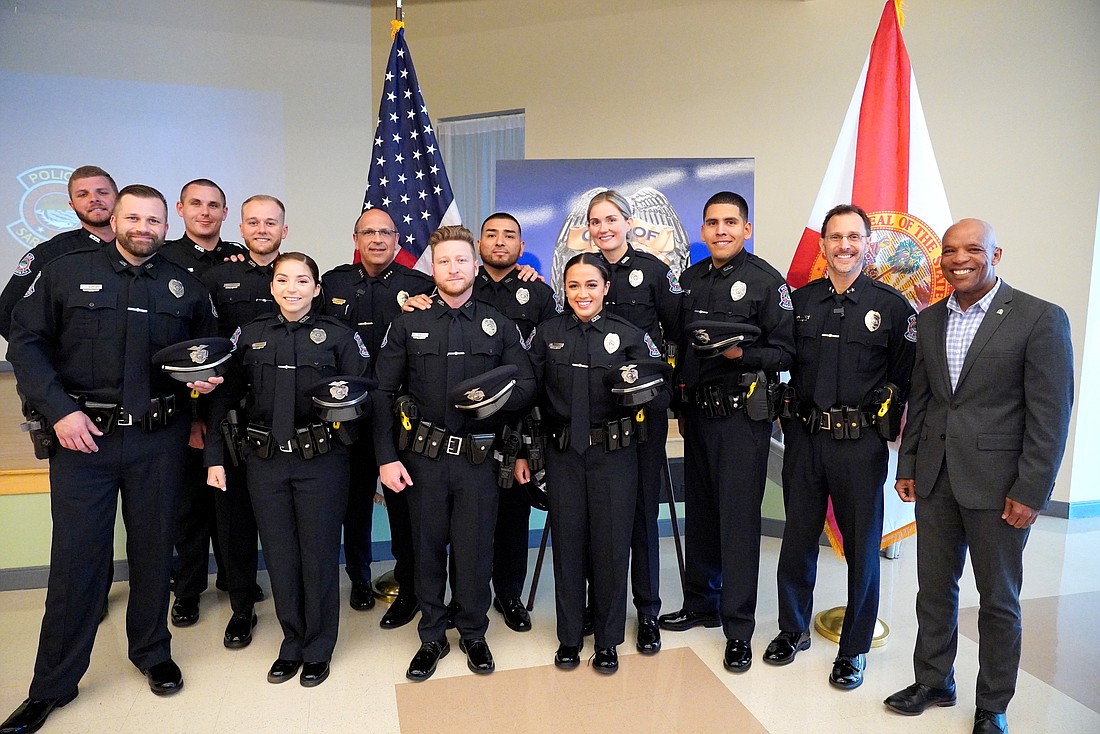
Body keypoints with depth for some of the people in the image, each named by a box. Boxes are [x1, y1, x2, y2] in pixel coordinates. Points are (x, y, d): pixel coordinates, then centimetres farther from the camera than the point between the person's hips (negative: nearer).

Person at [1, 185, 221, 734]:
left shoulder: (185, 287, 7)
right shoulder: (67, 272, 1)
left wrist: (206, 377, -5)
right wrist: (60, 410, -11)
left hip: (158, 439, 2)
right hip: (82, 435, -1)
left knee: (153, 549, 12)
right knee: (76, 556, 3)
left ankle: (153, 653, 32)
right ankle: (52, 685, 21)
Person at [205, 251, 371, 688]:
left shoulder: (339, 336, 1)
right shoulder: (250, 335, 8)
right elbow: (225, 398, 7)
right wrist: (214, 457, 3)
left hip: (321, 460, -2)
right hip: (265, 460, 3)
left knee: (318, 553, 5)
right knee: (279, 555, 11)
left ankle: (318, 648, 25)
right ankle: (292, 643, 31)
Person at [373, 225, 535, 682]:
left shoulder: (499, 326, 6)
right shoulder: (408, 324, 4)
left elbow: (526, 387, 4)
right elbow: (383, 394, 2)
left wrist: (495, 397, -17)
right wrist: (386, 457, -5)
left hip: (478, 457, 0)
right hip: (423, 457, 0)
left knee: (475, 548, 7)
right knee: (427, 547, 10)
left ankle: (473, 634, 30)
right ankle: (432, 637, 30)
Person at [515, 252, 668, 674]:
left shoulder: (629, 335, -2)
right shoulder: (547, 334, 3)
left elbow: (661, 398, -4)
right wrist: (523, 452, 3)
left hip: (614, 454, -1)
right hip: (563, 454, 1)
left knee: (611, 544, 6)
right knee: (567, 544, 10)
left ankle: (608, 640, 26)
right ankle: (569, 637, 28)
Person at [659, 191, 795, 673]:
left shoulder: (765, 281, -6)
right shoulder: (690, 279, 12)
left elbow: (785, 352, -8)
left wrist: (742, 354, -24)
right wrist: (679, 399, 12)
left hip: (742, 414, -6)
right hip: (697, 412, 6)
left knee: (738, 519, -2)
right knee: (699, 513, 15)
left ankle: (738, 630, 10)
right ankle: (701, 604, 32)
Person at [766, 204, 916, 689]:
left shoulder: (892, 305, -2)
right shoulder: (800, 301, 6)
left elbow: (908, 377, -2)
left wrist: (888, 419, -9)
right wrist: (791, 411, 3)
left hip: (861, 443, -2)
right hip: (804, 438, 3)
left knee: (862, 547, 8)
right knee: (797, 537, 13)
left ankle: (855, 649, 27)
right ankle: (793, 629, 33)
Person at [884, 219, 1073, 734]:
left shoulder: (1040, 318, -8)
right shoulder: (929, 320, 8)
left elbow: (1051, 414, -10)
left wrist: (1031, 492, -12)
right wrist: (907, 466, 9)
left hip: (997, 482, -4)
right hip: (935, 479, 5)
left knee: (998, 600, 11)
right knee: (934, 589, 15)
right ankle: (933, 682, 34)